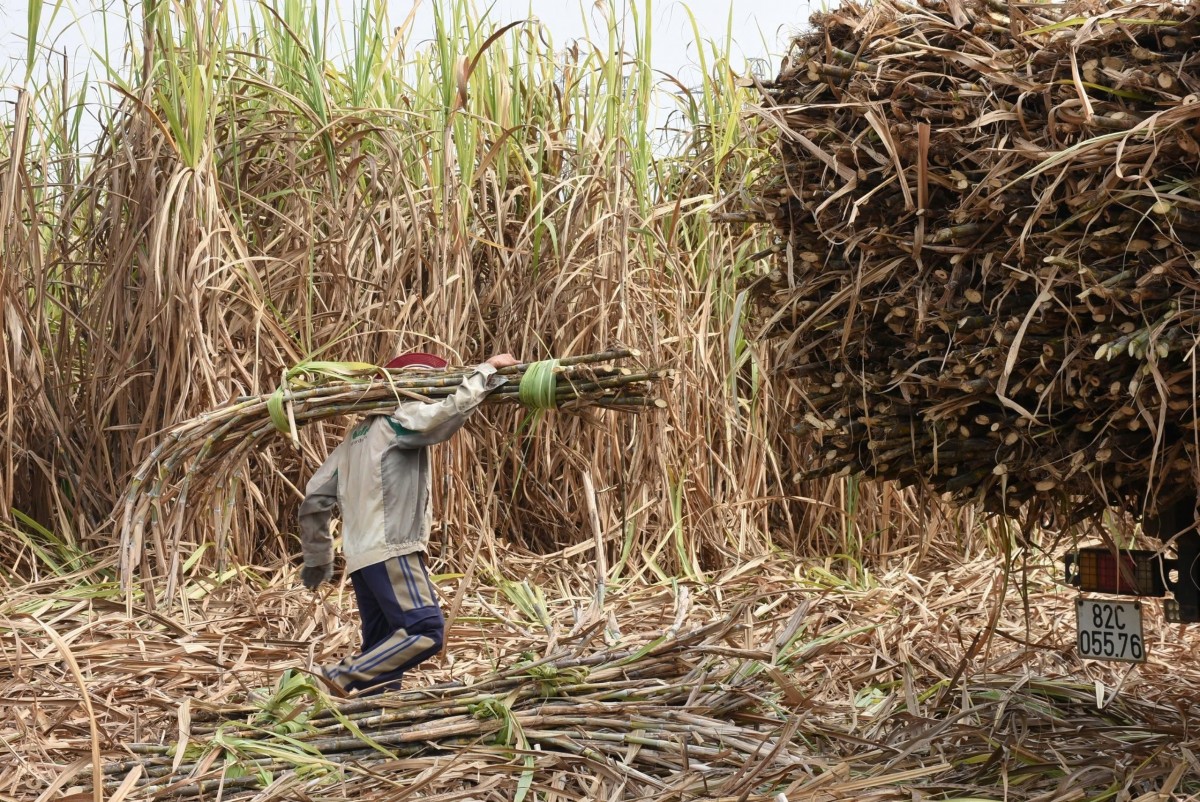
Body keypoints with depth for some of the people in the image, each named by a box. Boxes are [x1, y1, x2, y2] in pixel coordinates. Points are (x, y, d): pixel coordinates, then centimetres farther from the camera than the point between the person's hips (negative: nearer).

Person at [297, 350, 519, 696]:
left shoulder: (359, 434, 25)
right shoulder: (401, 417, 0)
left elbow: (315, 497, 23)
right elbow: (451, 409, -20)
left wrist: (317, 558, 29)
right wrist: (488, 368, -7)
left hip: (362, 553, 10)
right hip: (390, 550, -10)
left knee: (383, 644, 9)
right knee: (426, 631, -18)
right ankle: (343, 678, -20)